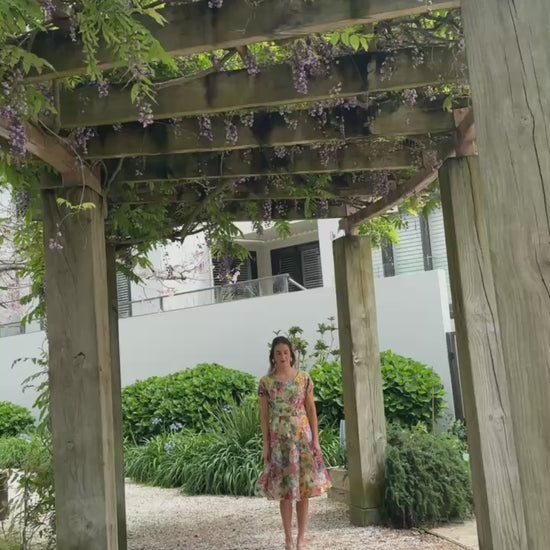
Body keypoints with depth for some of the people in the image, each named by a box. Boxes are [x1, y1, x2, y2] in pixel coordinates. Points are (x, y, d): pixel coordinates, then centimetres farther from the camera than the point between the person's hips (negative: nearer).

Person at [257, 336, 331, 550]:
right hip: (279, 440, 0)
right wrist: (266, 444, -2)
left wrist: (315, 439, -2)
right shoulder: (266, 382, -1)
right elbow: (264, 415, 1)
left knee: (303, 487, 3)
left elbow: (311, 410, 2)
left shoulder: (304, 378, 0)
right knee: (284, 490, 4)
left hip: (302, 437, 1)